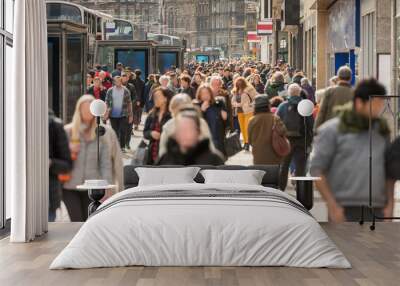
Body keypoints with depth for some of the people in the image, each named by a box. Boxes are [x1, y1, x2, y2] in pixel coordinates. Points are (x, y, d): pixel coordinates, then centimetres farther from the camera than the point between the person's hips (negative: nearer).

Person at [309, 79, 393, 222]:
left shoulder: (381, 130, 12)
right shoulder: (332, 130, -2)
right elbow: (316, 169, -5)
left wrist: (390, 204, 6)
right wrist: (332, 205, -12)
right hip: (344, 209, -4)